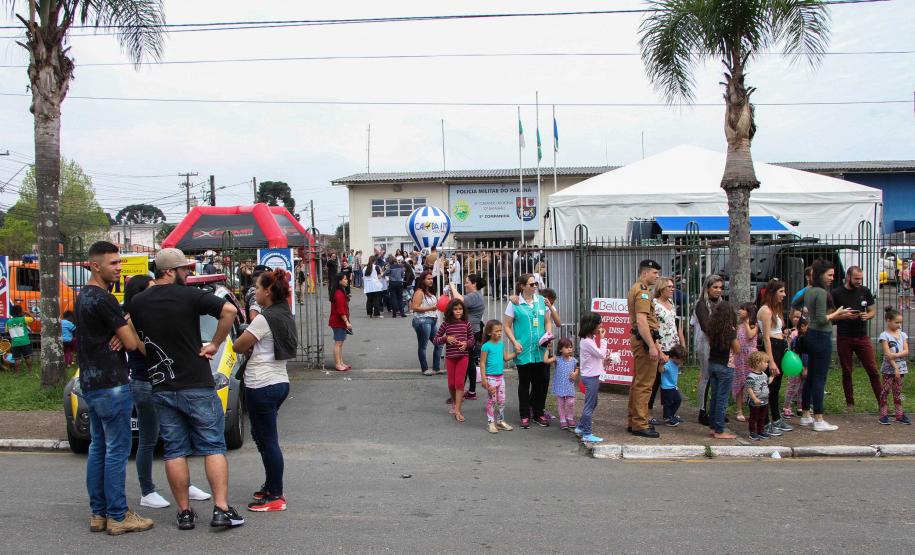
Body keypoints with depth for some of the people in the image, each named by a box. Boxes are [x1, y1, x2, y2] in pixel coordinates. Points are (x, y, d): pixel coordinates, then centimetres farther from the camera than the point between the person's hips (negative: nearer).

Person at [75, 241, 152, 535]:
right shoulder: (103, 299, -17)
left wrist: (120, 333, -3)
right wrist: (129, 334, 5)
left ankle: (98, 513, 20)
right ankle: (118, 516, 2)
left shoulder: (83, 296, 13)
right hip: (111, 384, -10)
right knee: (117, 450, -4)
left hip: (90, 384, 10)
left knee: (98, 448, 14)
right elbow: (132, 343, -17)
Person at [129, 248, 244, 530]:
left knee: (174, 451, 10)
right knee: (213, 447, 4)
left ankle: (184, 513, 13)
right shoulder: (190, 295, -11)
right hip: (197, 385, -4)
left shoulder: (137, 303, 3)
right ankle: (222, 509, -1)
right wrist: (214, 344, -12)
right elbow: (229, 310, -20)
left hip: (161, 388, 4)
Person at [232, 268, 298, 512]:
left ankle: (275, 496, 3)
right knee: (262, 436, 20)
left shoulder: (264, 319, -17)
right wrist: (254, 343, -1)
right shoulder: (286, 316, 11)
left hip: (262, 386, -9)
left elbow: (238, 346, -11)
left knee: (268, 440, -3)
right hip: (279, 381, 10)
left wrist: (247, 341, 9)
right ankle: (271, 486, 28)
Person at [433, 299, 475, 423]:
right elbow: (435, 340, 0)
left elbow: (472, 340, 7)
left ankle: (457, 410, -5)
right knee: (452, 383, 9)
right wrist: (446, 339, -17)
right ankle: (454, 402, 35)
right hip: (450, 357, 1)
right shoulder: (446, 324, -3)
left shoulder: (466, 324, -2)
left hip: (463, 356, -1)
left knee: (459, 383, -7)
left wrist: (466, 344, -14)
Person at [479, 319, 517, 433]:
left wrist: (515, 353, 3)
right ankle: (490, 423, 9)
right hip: (491, 377, -6)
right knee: (492, 400, -1)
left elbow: (506, 358, 17)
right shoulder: (486, 346, -12)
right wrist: (483, 379, -15)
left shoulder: (501, 344, 7)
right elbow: (482, 363, -11)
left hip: (501, 376, 6)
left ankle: (500, 421, 24)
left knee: (502, 400, 11)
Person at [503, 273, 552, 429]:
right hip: (523, 351, -3)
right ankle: (525, 415, 16)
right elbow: (507, 327, 0)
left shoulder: (541, 301, 7)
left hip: (541, 350, 3)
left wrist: (548, 334, -3)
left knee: (541, 381, 7)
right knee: (524, 383, 5)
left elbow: (548, 321, 15)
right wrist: (515, 343, -12)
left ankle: (538, 413, 22)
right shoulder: (514, 304, -3)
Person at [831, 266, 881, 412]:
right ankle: (850, 403, 18)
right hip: (844, 338, -2)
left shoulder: (865, 291, 5)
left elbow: (873, 312, 13)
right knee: (846, 372, 7)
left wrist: (867, 316, -9)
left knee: (873, 370, -3)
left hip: (862, 337, 2)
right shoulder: (836, 293, -4)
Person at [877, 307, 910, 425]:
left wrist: (896, 355, -18)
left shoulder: (903, 335, 8)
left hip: (901, 368, 5)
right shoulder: (884, 336, -8)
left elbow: (906, 352, -1)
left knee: (897, 392, 10)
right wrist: (895, 368, -18)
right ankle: (884, 415, 1)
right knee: (885, 391, -3)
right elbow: (888, 354, -14)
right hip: (889, 369, -5)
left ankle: (899, 415, 12)